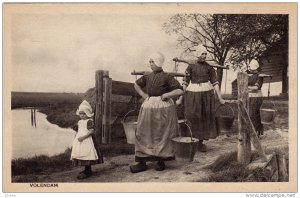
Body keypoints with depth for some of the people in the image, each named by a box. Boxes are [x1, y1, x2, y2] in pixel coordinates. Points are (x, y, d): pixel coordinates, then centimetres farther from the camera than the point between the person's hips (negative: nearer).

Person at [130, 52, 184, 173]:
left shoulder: (166, 77, -10)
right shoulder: (148, 77, 7)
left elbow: (180, 91, -16)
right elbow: (136, 84, 25)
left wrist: (165, 95, -13)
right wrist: (143, 94, 11)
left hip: (163, 108, -5)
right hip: (148, 107, 6)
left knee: (162, 135, 5)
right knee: (144, 134, 4)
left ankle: (161, 161, 20)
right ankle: (142, 162, 13)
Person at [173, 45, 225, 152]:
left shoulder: (209, 67, 3)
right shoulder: (191, 66, -1)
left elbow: (215, 83, 2)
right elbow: (185, 83, -2)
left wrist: (220, 98, -4)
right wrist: (180, 98, -6)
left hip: (206, 94, 2)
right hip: (192, 94, -2)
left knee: (205, 118, 7)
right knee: (192, 118, -1)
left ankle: (201, 142, 20)